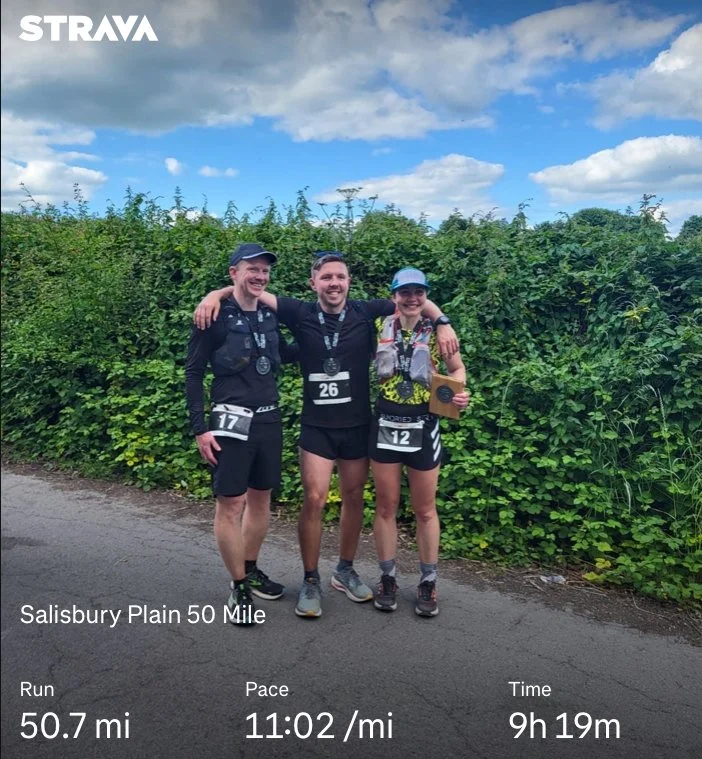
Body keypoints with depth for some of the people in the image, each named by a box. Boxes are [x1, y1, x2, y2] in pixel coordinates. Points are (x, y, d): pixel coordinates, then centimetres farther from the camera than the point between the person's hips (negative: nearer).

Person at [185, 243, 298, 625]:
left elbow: (285, 354, 25)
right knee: (230, 504, -2)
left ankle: (252, 570, 32)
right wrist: (200, 428, -11)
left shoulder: (270, 315, 8)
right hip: (231, 423, -6)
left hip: (269, 421, 6)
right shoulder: (216, 316, -9)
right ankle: (238, 586, 14)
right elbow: (193, 372, -7)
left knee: (260, 499, 14)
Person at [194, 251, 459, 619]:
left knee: (353, 499, 12)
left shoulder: (365, 312, -5)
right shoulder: (301, 314, -6)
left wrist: (442, 323, -14)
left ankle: (345, 571, 31)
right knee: (314, 500, -6)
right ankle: (311, 581, 12)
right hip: (316, 426, -1)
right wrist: (215, 294, -20)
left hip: (358, 425, 2)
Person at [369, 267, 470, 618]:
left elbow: (457, 369, 8)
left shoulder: (438, 332, -2)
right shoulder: (379, 328, 1)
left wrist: (457, 393, -10)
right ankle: (387, 578, 25)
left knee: (425, 509, 9)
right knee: (386, 506, 9)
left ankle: (428, 583, 24)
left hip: (423, 427, -1)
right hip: (385, 426, 1)